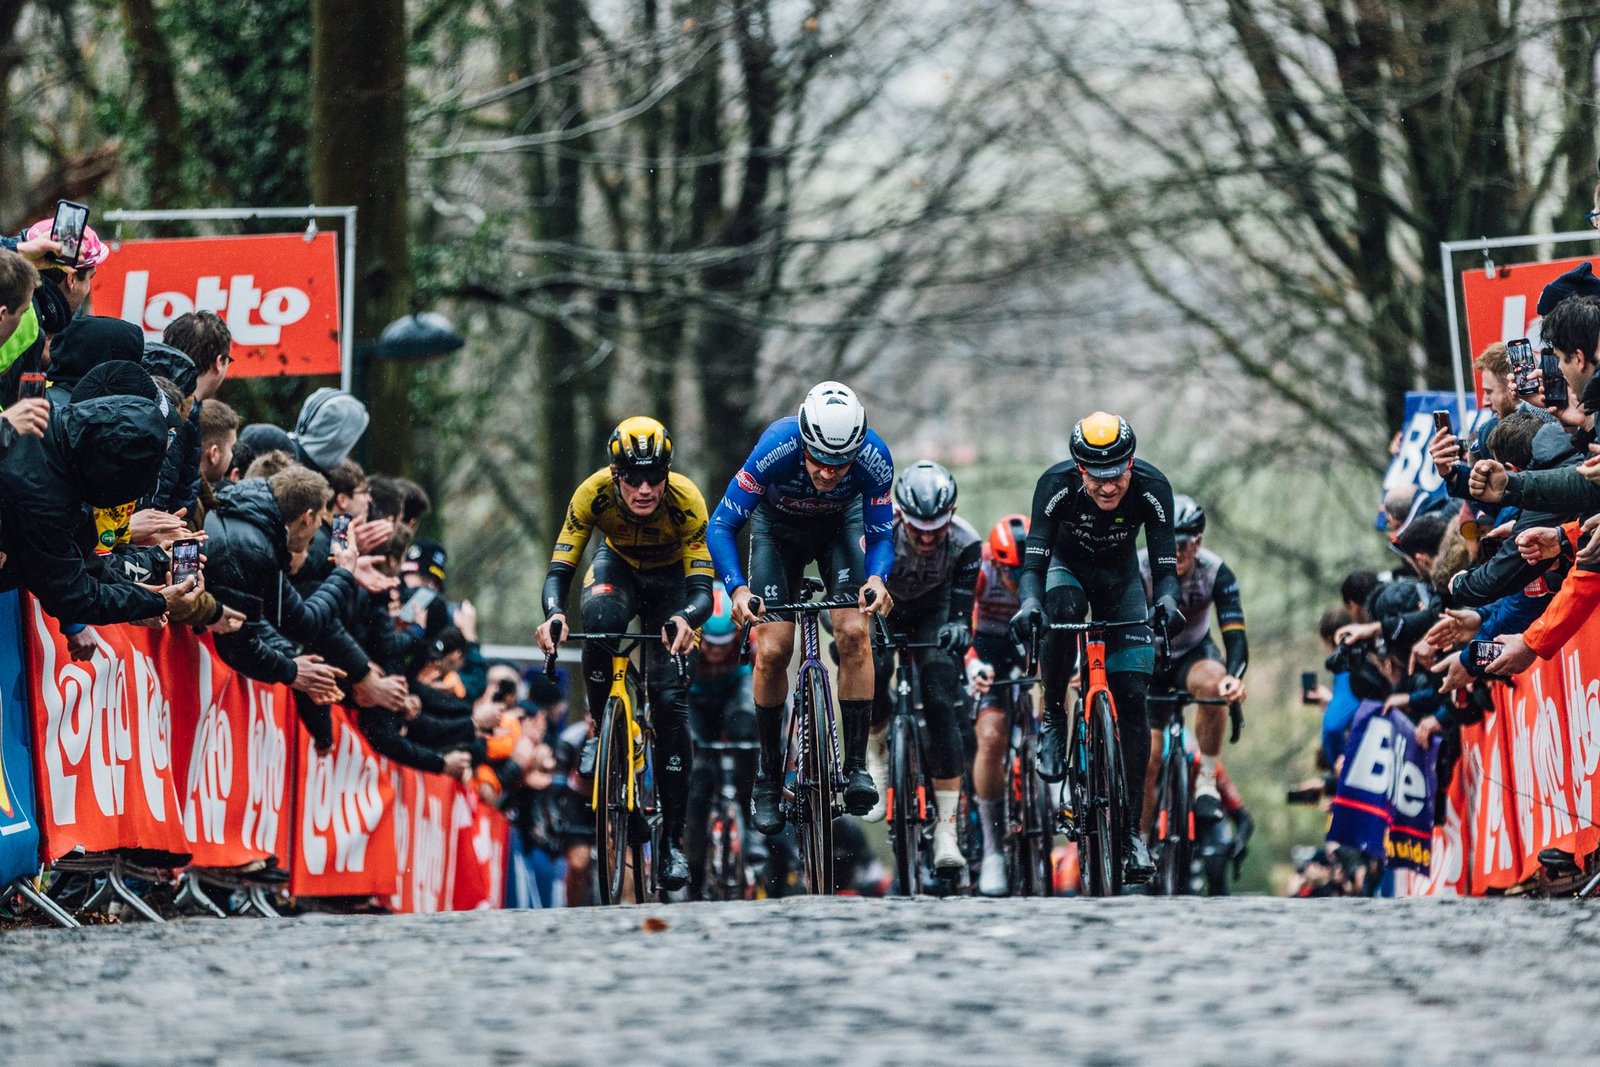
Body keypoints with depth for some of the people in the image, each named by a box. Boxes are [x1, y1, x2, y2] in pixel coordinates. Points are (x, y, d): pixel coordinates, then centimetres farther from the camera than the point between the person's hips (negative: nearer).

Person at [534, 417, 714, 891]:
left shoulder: (686, 501, -34)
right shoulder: (594, 493, -32)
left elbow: (702, 590, -37)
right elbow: (558, 571, -31)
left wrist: (685, 619, -60)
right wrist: (554, 614, -53)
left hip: (671, 580, -1)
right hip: (618, 566, 1)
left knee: (671, 699, -16)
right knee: (600, 619, -37)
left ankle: (674, 839, -8)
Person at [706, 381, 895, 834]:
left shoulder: (875, 460, -34)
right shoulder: (775, 449, -38)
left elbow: (881, 534, -20)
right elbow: (722, 525, -30)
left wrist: (877, 578, -41)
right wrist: (738, 588, -45)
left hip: (841, 525, 1)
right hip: (778, 527, 0)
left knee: (854, 634, -20)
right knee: (771, 650, -11)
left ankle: (856, 766, -13)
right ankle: (768, 772, 6)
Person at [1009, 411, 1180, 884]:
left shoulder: (1152, 489, -29)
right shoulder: (1056, 485, -32)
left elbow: (1165, 566, -29)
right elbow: (1034, 561, -34)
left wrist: (1166, 601, -50)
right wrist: (1029, 603, -55)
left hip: (1120, 575, 1)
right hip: (1067, 565, -1)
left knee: (1132, 698, -10)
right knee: (1063, 611, -39)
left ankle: (1131, 829, -3)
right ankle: (1053, 719, -16)